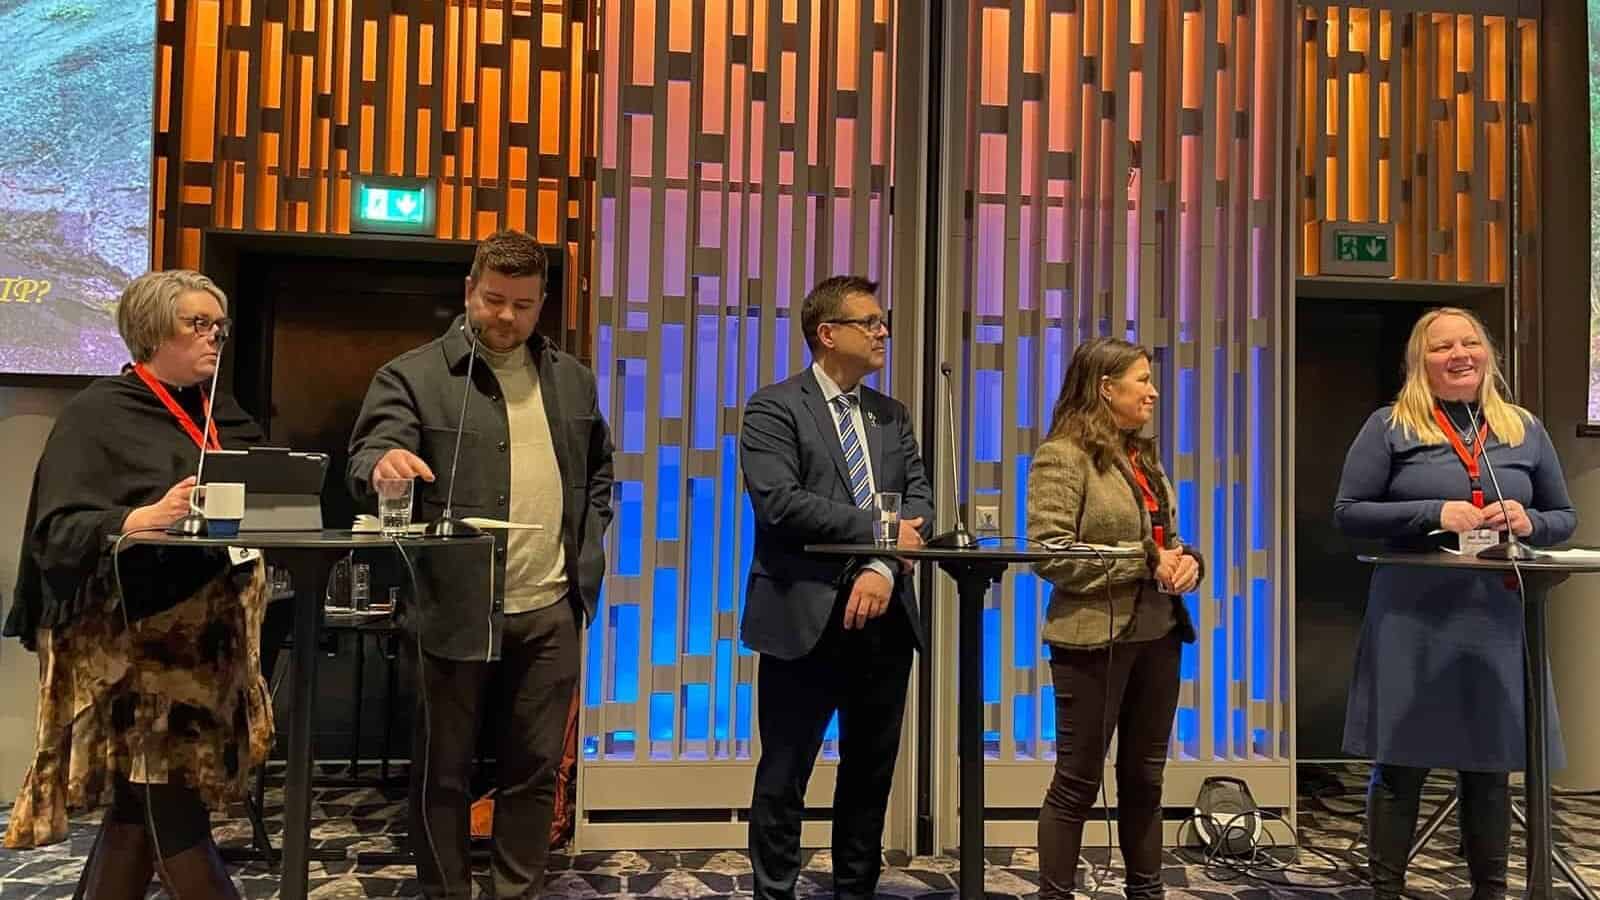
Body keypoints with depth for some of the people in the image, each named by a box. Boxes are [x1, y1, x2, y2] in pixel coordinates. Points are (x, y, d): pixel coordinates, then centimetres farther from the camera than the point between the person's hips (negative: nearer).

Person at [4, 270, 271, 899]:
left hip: (204, 635, 6)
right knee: (170, 803, -6)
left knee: (143, 804, 8)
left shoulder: (223, 414, 15)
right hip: (133, 637, -6)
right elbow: (58, 528, -12)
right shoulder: (98, 413, -4)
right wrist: (149, 517, -27)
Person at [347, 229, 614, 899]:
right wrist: (383, 462, -37)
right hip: (456, 611, -3)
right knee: (444, 774, 9)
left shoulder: (573, 380, 11)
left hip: (551, 611, 4)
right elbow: (366, 458, -14)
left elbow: (599, 471, 20)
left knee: (534, 770, 12)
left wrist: (588, 550, 7)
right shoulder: (413, 375, -3)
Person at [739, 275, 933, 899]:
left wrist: (885, 568, -15)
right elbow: (777, 501, -17)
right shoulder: (774, 408, -4)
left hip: (884, 618, 6)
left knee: (871, 773, 15)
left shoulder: (892, 415, 14)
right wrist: (878, 530, -14)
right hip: (806, 620, -5)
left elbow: (919, 499, 3)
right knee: (785, 775, 5)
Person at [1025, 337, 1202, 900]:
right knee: (1078, 781, 2)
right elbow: (1049, 553, -18)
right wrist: (1143, 562, -18)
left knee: (1145, 777, 16)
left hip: (1158, 635, 8)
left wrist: (1187, 561, -2)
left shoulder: (1144, 457, 15)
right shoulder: (1063, 457, -10)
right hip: (1095, 638, -8)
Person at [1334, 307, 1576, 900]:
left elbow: (1565, 518, 16)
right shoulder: (1390, 427, 0)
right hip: (1413, 618, -3)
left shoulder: (1524, 429, 11)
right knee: (1401, 762, 3)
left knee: (1491, 763, 13)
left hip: (1499, 619, 4)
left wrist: (1529, 522, -7)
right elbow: (1348, 512, -4)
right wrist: (1434, 513, -16)